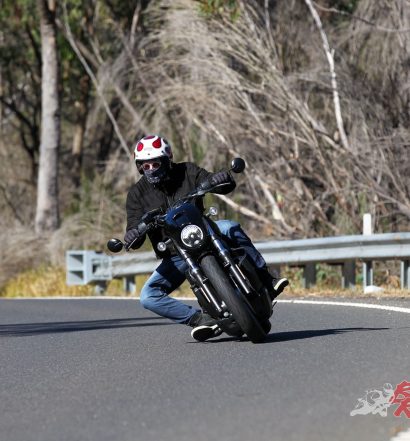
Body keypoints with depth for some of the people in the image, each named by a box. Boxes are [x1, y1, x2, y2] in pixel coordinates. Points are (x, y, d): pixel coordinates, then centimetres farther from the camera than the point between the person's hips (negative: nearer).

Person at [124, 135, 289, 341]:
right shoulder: (137, 193, 0)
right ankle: (199, 318, -16)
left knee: (230, 227, -33)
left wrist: (224, 179, -31)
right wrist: (132, 237, -34)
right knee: (148, 297, -20)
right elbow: (135, 227, -9)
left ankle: (266, 280, -28)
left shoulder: (187, 172, -1)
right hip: (174, 257, 1)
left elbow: (226, 185, -6)